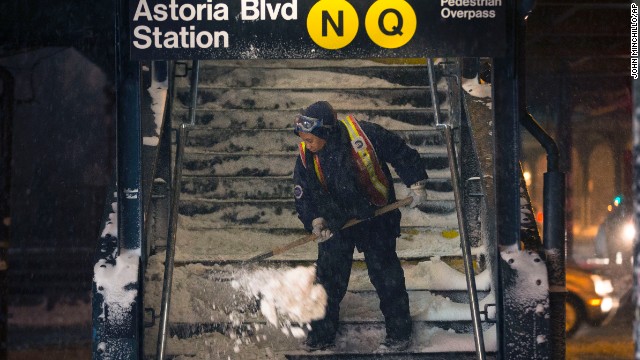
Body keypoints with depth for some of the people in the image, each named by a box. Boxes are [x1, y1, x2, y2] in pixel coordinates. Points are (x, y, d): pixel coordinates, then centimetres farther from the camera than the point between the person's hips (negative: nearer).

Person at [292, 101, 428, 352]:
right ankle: (322, 334, 22)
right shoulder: (306, 158, -12)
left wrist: (415, 184, -11)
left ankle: (399, 333, 19)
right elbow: (303, 196, -5)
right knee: (328, 277, 6)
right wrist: (315, 221, -22)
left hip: (375, 216, -3)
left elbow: (400, 153, -10)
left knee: (385, 274, 4)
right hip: (335, 222, 3)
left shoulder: (363, 134, -24)